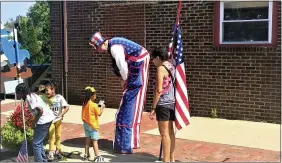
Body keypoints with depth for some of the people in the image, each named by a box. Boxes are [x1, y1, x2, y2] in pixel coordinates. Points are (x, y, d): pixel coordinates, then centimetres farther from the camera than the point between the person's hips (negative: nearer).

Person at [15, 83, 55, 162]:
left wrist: (35, 121, -10)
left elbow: (40, 110, -23)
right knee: (39, 142, 19)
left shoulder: (29, 98, -15)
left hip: (44, 120, -10)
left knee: (36, 143, -3)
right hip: (48, 118, 10)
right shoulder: (32, 95, 15)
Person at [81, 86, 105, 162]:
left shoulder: (84, 103, 1)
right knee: (95, 141, -2)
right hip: (93, 125, -7)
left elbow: (83, 114, 10)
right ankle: (97, 156, -1)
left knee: (87, 140, 15)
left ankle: (86, 155, 21)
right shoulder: (94, 105, -20)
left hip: (86, 124, 7)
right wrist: (102, 107, 0)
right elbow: (99, 113, -13)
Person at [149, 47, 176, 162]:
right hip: (172, 103, 9)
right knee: (170, 131, 14)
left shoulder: (161, 68, -13)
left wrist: (153, 107, -14)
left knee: (164, 133, -4)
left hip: (163, 104, -9)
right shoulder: (171, 67, 12)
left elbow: (159, 90, -18)